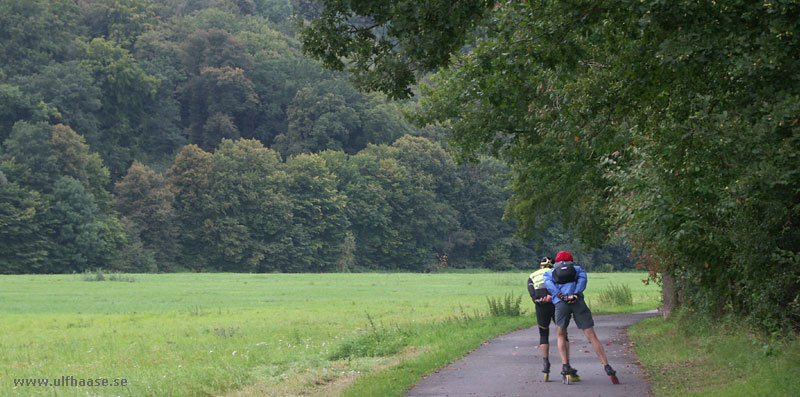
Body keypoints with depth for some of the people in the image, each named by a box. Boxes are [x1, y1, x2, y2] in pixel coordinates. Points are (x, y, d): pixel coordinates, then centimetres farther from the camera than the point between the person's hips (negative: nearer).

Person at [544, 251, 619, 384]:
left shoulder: (550, 273, 27)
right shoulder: (578, 269, 28)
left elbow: (548, 283, 4)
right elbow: (583, 278, 6)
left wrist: (562, 296, -5)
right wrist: (576, 294, -6)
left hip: (560, 304, 0)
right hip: (578, 302, 0)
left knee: (561, 336, 21)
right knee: (592, 336, 0)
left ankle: (565, 366, 7)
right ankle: (608, 368, -8)